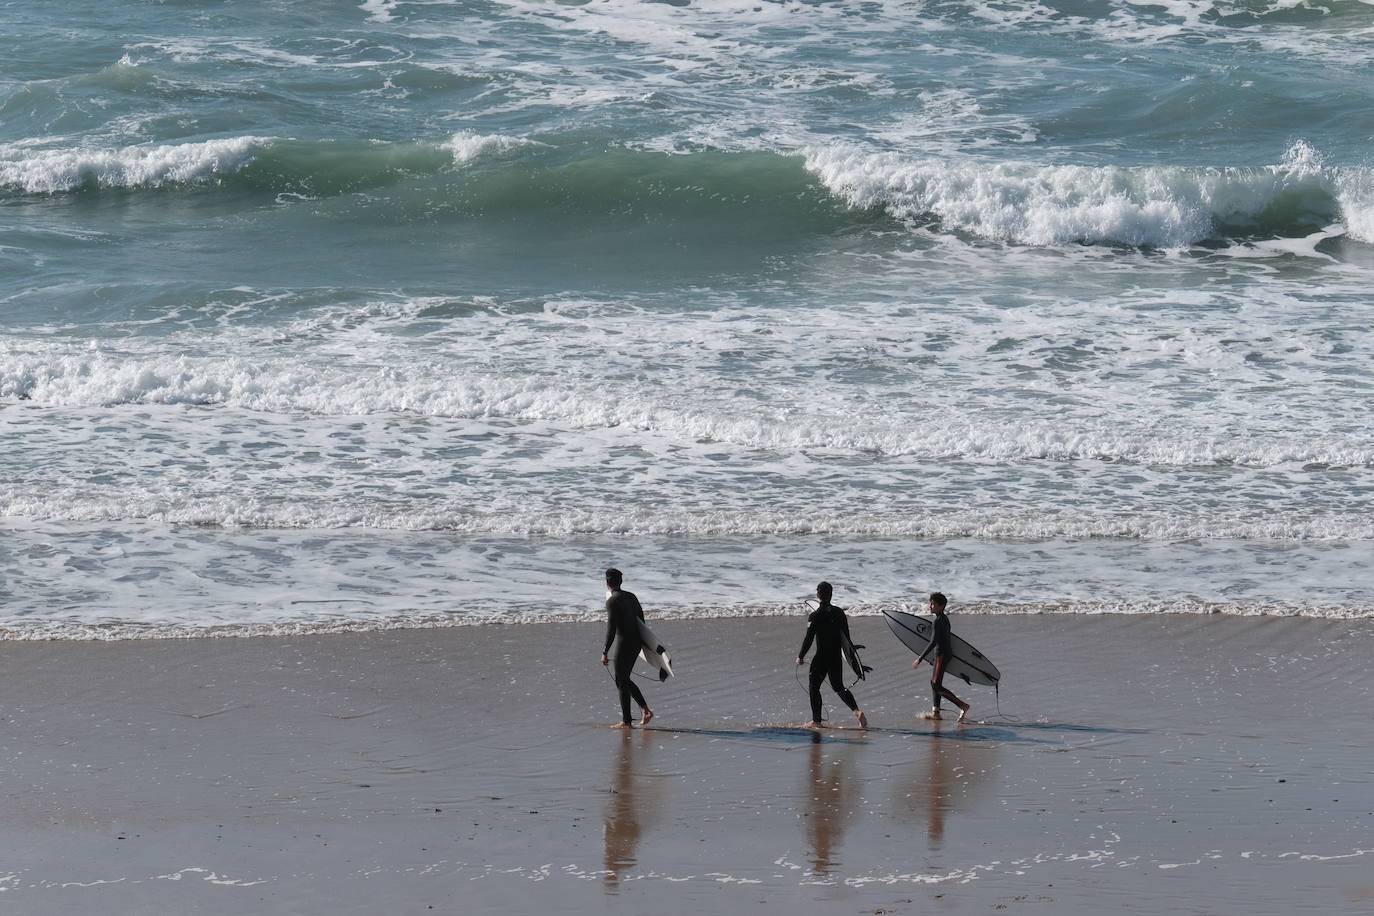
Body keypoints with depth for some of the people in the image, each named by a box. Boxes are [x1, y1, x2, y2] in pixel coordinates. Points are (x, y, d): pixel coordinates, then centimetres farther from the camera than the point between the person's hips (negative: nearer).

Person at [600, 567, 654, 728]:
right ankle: (645, 709, 7)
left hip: (623, 642, -8)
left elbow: (611, 629, -18)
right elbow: (641, 620, 17)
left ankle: (626, 721, 3)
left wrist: (605, 653, -15)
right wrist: (643, 642, 28)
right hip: (637, 641, 8)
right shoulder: (631, 596, 11)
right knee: (625, 680, 18)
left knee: (621, 682, 1)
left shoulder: (612, 601, -14)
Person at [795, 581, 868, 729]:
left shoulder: (815, 616, -13)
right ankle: (857, 710, -6)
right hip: (837, 657, 5)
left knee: (814, 687, 9)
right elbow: (846, 637, 9)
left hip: (821, 657, -5)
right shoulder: (839, 613, 3)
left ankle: (816, 720, 8)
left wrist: (801, 656, -2)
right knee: (838, 687, 15)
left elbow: (808, 639, -13)